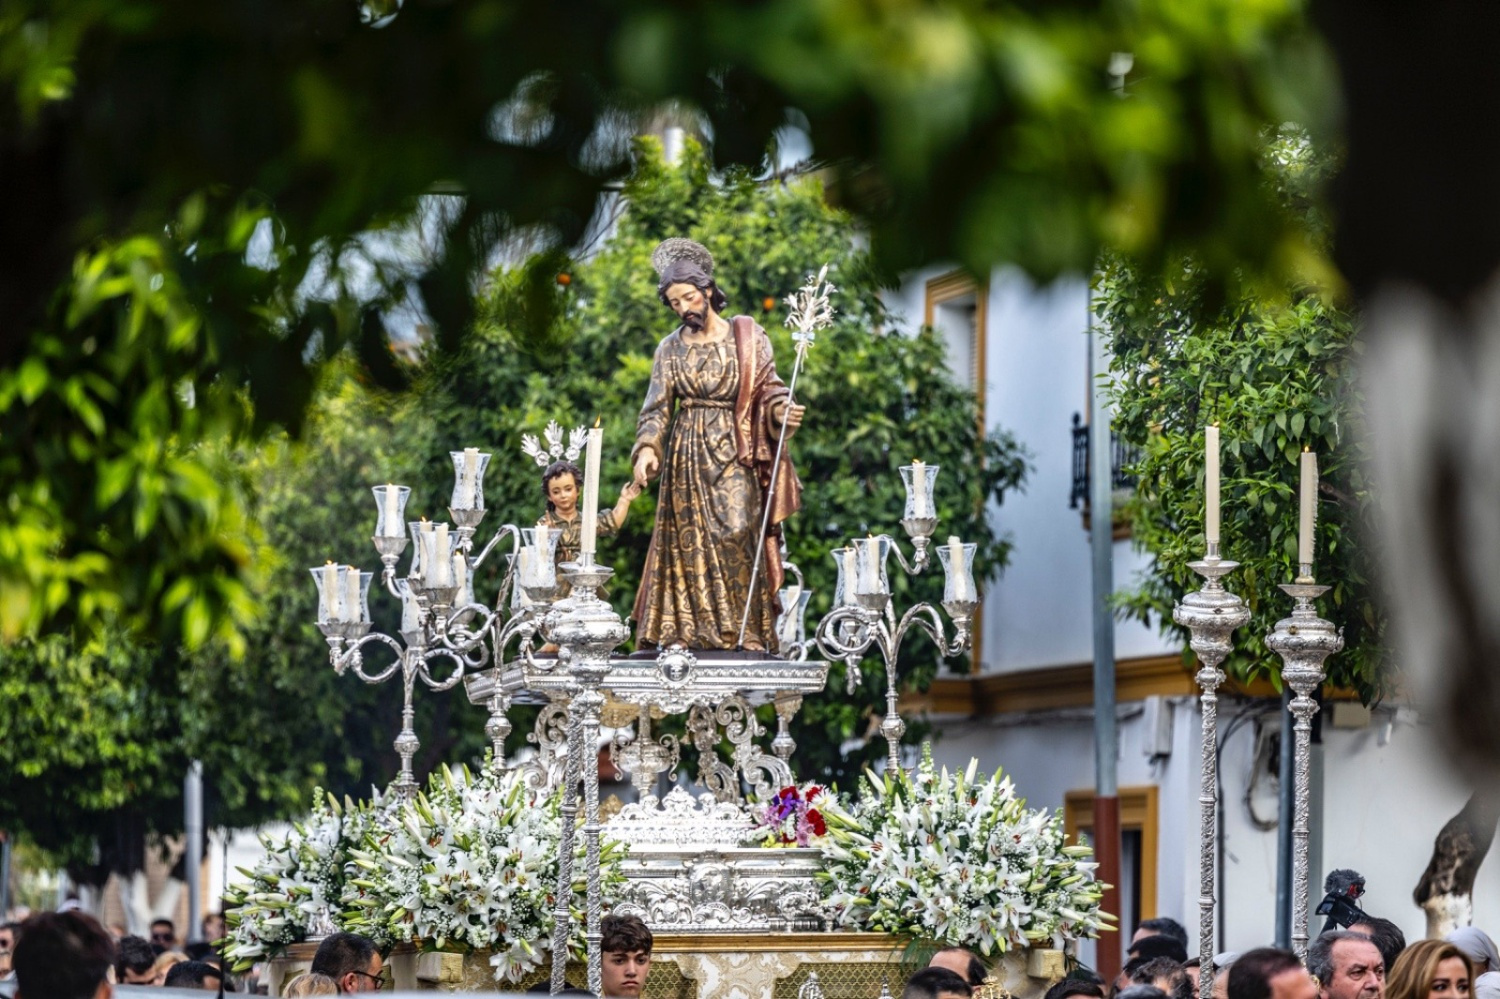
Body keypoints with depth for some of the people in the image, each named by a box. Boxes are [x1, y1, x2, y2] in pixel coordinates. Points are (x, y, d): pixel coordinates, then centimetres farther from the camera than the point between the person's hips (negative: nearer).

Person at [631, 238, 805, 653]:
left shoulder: (747, 336, 2)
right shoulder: (670, 349, 9)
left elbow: (769, 389, 1)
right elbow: (658, 407, 4)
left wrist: (783, 411, -21)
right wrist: (647, 448, -13)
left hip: (733, 456, -3)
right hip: (688, 458, 3)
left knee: (736, 539, -14)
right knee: (688, 545, -2)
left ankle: (743, 634, -14)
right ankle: (687, 636, -1)